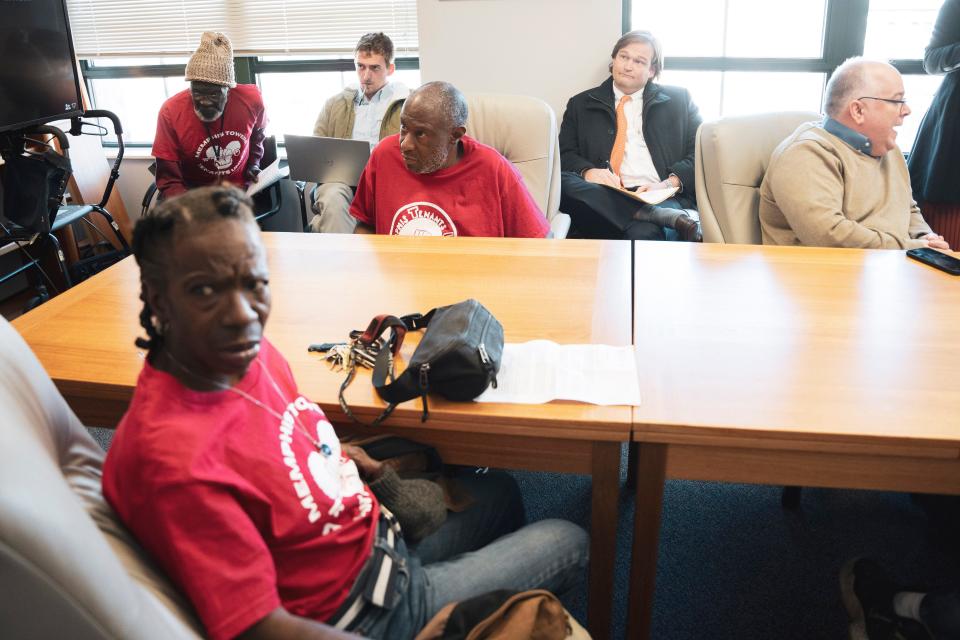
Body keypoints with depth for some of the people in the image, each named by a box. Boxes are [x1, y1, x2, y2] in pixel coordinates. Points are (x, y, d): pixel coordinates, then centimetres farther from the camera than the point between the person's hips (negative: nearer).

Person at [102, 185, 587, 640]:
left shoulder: (246, 352, -11)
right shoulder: (177, 458, -37)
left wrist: (335, 455, -6)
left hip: (377, 535, 8)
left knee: (499, 492, 30)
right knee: (567, 542, 9)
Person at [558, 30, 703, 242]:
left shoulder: (678, 100, 18)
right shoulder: (582, 104, 21)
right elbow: (564, 154, 12)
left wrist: (669, 183, -9)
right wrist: (588, 172, -12)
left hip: (660, 198, -4)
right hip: (603, 198, 5)